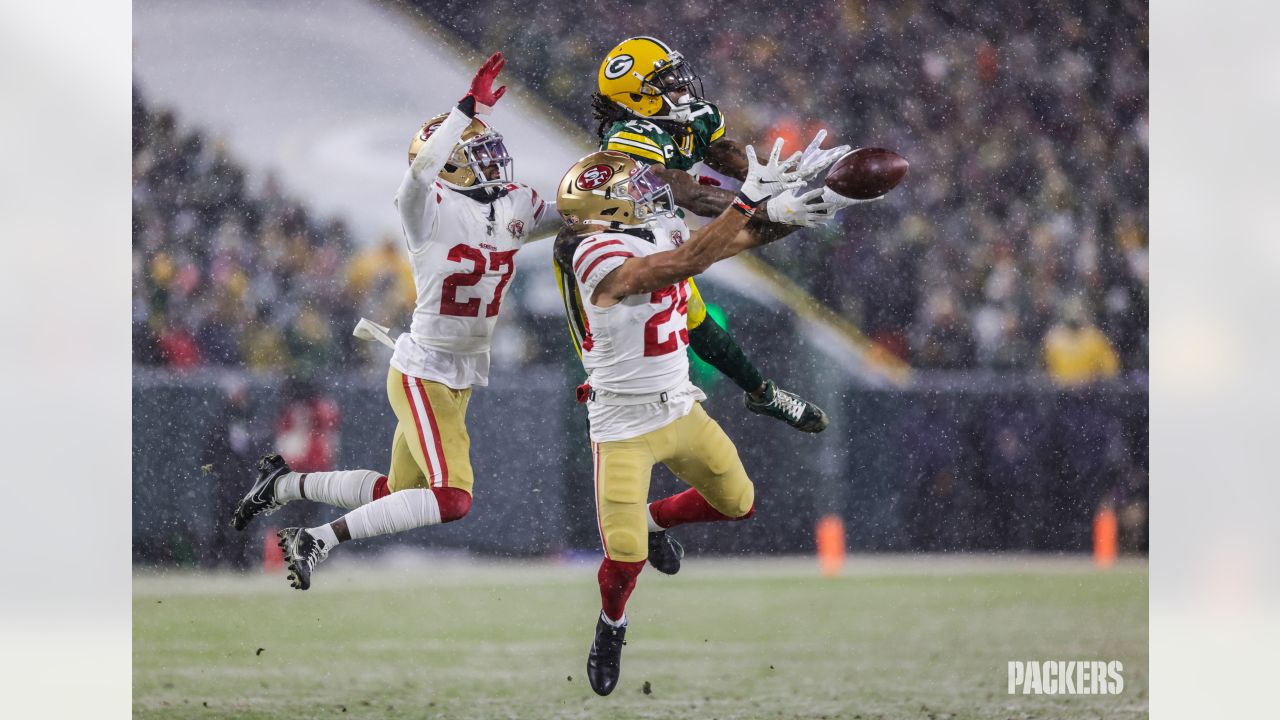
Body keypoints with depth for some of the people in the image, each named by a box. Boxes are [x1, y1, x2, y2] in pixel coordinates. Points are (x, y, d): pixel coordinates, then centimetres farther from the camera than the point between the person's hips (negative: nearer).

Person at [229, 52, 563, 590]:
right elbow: (421, 168, -40)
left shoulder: (517, 207, 3)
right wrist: (470, 107, -38)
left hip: (464, 377, 8)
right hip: (423, 373, -8)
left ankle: (285, 484, 33)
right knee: (452, 499, -18)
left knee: (397, 494, 16)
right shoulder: (432, 209, -18)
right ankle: (319, 540, -10)